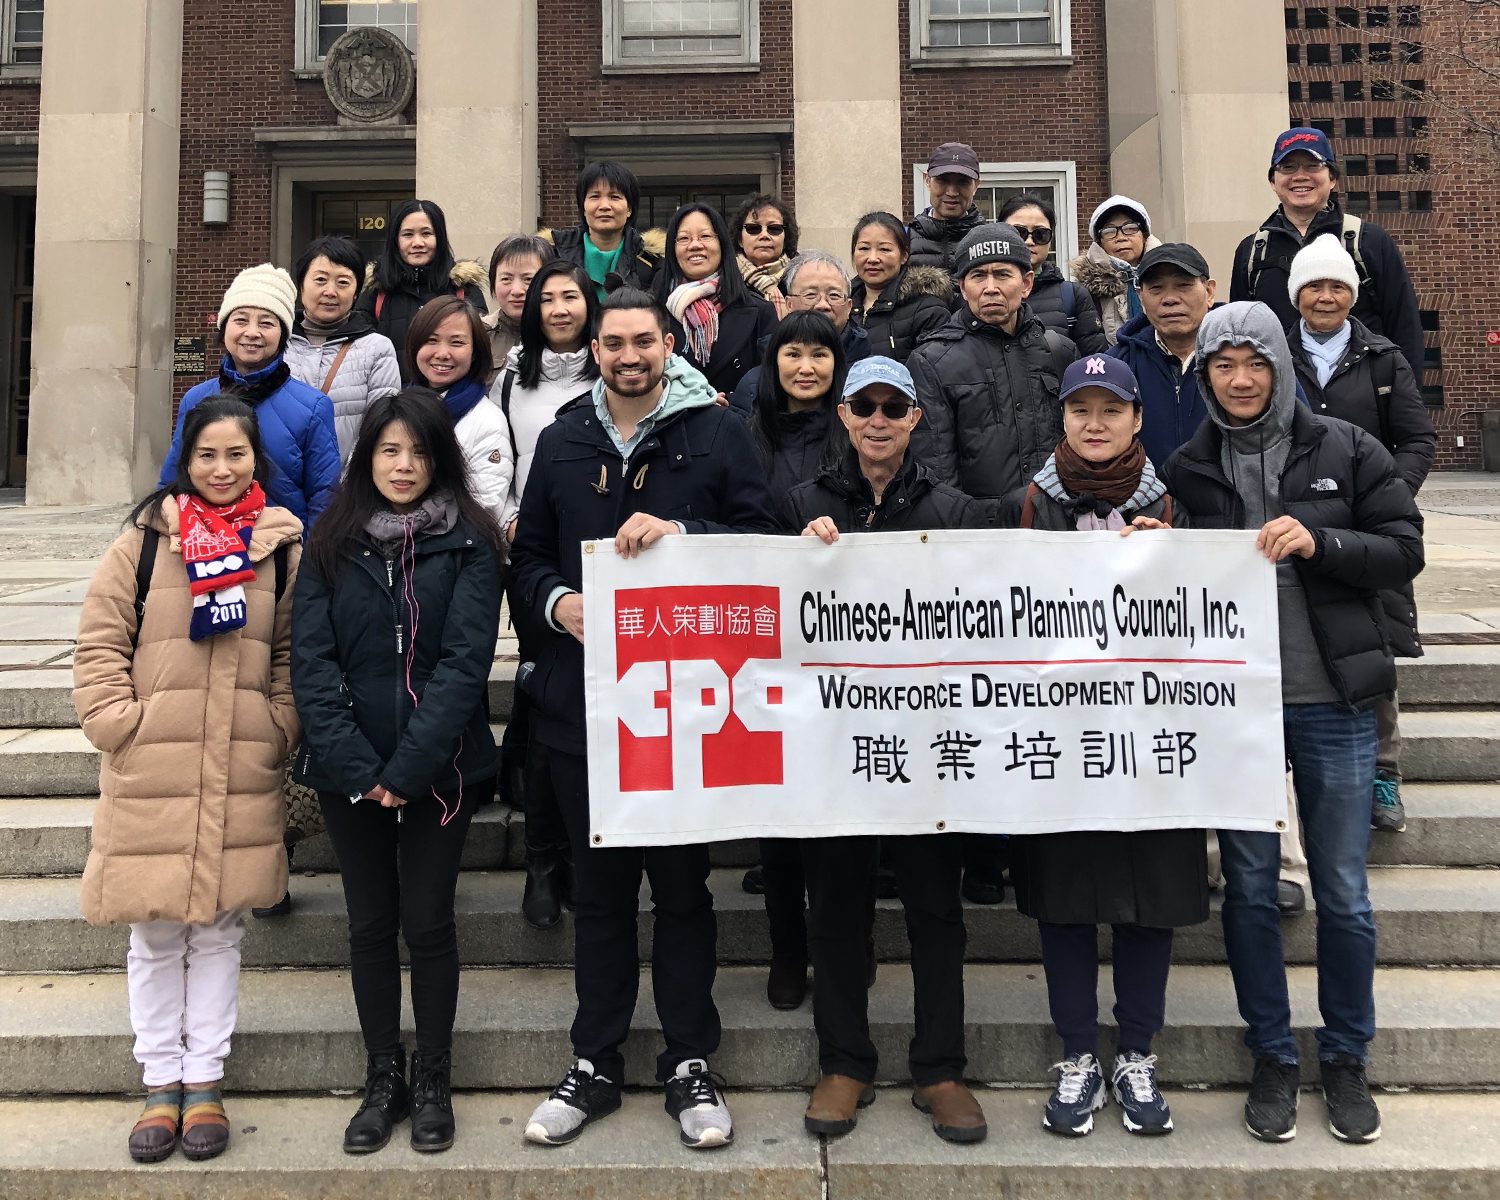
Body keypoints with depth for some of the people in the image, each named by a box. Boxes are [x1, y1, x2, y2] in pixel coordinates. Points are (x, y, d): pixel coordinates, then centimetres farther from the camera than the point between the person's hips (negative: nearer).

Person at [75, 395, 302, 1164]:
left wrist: (278, 728, -1)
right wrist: (119, 723, -8)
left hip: (242, 780, 1)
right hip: (150, 777, -1)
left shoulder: (281, 546, 5)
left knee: (220, 930, 11)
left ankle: (204, 1082, 25)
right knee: (155, 936, 10)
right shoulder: (145, 540, -1)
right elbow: (99, 645, 1)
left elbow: (293, 653, 9)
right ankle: (161, 1083, 26)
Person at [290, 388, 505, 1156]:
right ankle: (382, 1081, 25)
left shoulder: (469, 542, -2)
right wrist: (355, 764, -13)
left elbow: (465, 660, -10)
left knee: (428, 922, 5)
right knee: (370, 925, 11)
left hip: (439, 768, -2)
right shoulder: (333, 544, 6)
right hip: (350, 772, 2)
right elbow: (311, 659, -2)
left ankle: (432, 1082, 22)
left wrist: (408, 767, -17)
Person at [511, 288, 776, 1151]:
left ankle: (690, 1063, 23)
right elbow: (530, 555, 14)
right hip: (582, 695, 3)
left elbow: (761, 533, -5)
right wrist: (556, 602, -7)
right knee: (599, 886, 12)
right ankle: (596, 1064, 26)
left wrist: (679, 532, -19)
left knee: (684, 883, 8)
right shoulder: (563, 441, 12)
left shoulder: (718, 431, 2)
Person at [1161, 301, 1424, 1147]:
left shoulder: (1345, 450, 2)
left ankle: (1347, 1058, 28)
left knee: (1344, 893, 8)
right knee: (1250, 887, 9)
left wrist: (1318, 543, -16)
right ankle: (1273, 1057, 26)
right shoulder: (1187, 469, 4)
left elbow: (1405, 551, -1)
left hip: (1334, 701, 0)